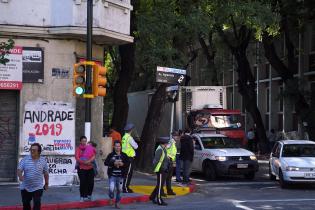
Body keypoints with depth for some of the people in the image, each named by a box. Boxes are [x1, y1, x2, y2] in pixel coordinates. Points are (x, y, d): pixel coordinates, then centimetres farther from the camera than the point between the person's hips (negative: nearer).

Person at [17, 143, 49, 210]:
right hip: (25, 188, 1)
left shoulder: (43, 161, -1)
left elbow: (46, 173, 9)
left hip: (38, 188, -1)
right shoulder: (25, 160, -4)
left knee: (37, 204, -7)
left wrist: (46, 184, 14)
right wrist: (20, 176, -33)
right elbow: (19, 170, -11)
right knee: (26, 204, 12)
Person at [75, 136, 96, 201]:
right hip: (82, 169, -3)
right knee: (83, 183, -4)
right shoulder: (78, 149, 1)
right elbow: (77, 158, -10)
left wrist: (89, 161, -17)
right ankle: (82, 197, 6)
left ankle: (89, 195, 18)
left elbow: (93, 156, 1)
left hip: (90, 168, 3)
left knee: (91, 182, 1)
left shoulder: (90, 148, 9)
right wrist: (85, 162, -19)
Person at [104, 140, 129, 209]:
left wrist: (122, 164, -16)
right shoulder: (111, 155, -3)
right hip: (112, 175, -3)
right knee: (111, 188, -15)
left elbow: (127, 163, 3)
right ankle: (111, 198, 15)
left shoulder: (124, 155, 4)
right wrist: (114, 163, -21)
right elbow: (106, 162, -11)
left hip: (120, 176, 3)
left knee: (119, 190, 8)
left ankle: (117, 202, 24)